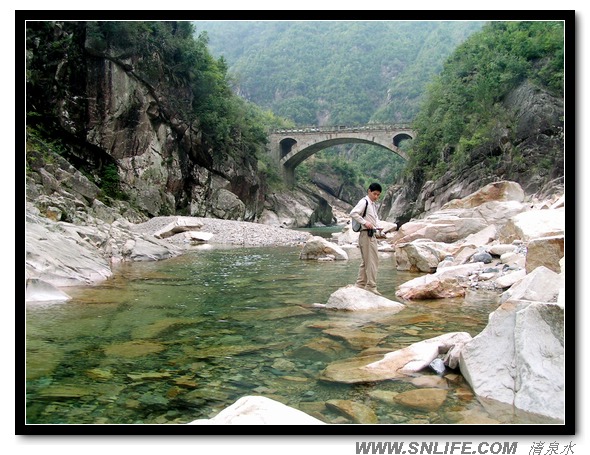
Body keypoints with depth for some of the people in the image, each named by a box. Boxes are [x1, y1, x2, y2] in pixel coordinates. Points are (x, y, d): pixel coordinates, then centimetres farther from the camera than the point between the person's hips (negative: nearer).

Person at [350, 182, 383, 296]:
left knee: (366, 261, 14)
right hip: (366, 234, -10)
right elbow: (353, 213, -23)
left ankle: (360, 284, 20)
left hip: (372, 234, 10)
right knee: (372, 261, -8)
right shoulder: (364, 202, -11)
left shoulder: (373, 204, 18)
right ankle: (371, 286, -4)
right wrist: (365, 222, -25)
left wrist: (377, 225, 10)